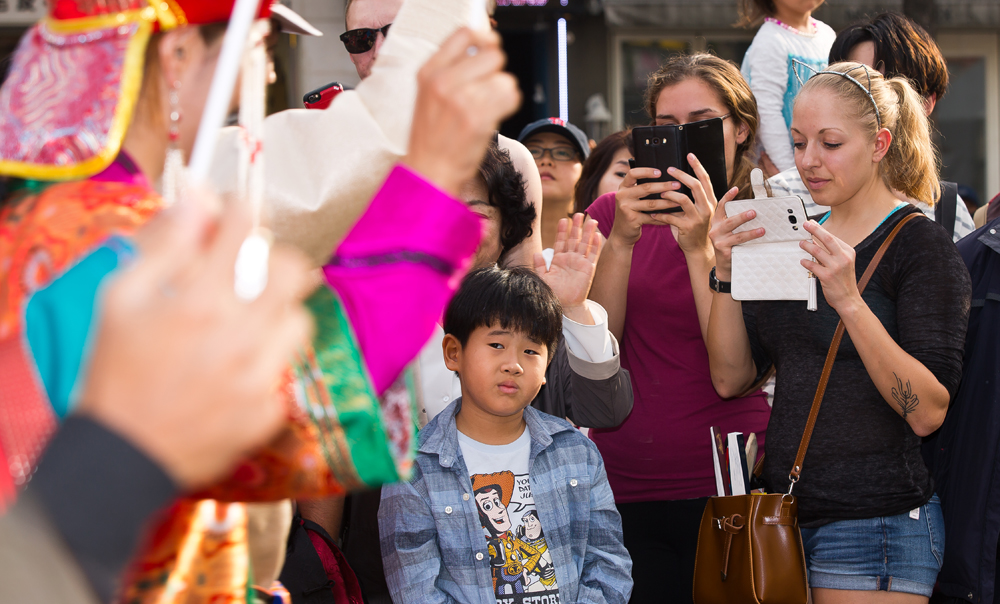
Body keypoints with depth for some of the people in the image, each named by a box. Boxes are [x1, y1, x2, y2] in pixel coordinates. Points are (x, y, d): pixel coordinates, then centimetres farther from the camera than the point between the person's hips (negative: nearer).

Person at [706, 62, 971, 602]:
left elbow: (929, 411, -18)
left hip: (877, 522, -6)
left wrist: (849, 301, -26)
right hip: (786, 512, 6)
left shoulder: (920, 245, -8)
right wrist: (726, 273, -8)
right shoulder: (791, 238, 12)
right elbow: (731, 377, 6)